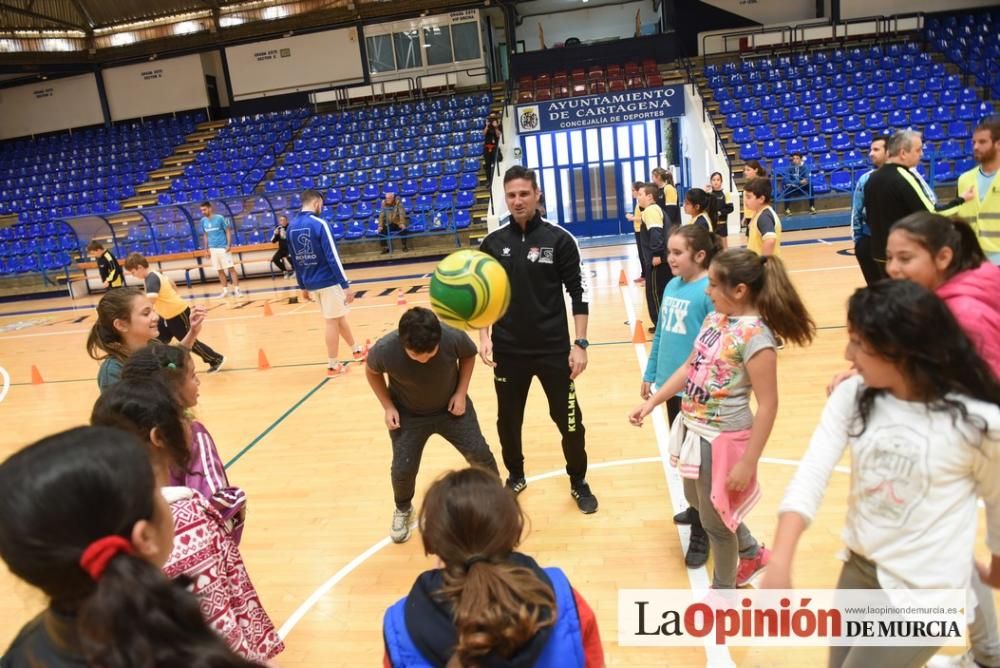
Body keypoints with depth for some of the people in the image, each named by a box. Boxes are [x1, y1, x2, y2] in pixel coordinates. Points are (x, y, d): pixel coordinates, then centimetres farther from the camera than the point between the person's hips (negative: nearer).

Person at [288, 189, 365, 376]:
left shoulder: (292, 227, 6)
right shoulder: (320, 224, -16)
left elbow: (295, 261, 12)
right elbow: (332, 257, -20)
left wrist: (303, 286, 21)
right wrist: (346, 284, -18)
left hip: (311, 283, 7)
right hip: (328, 280, -7)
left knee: (339, 317, 20)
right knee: (332, 321, 4)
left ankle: (357, 351, 33)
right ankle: (333, 366, 11)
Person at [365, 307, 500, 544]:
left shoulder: (454, 337, -33)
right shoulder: (385, 350, -33)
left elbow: (468, 356, -7)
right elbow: (372, 371, -7)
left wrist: (461, 393, -14)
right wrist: (388, 406, -12)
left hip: (451, 406, 1)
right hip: (408, 415, 0)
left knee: (479, 454, 1)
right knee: (403, 469, -2)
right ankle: (403, 510, 33)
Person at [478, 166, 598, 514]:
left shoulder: (559, 239, -7)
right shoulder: (492, 242, 0)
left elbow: (579, 292, -4)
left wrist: (580, 343, -9)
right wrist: (484, 337, -4)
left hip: (554, 349, -2)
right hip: (508, 351, 2)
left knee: (569, 419, 7)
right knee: (508, 420, 15)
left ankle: (578, 483, 30)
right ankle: (515, 476, 40)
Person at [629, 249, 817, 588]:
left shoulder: (754, 336, -24)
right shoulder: (715, 318, 1)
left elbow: (768, 405, -22)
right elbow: (689, 367, 11)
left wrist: (747, 463, -19)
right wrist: (652, 401, 10)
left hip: (722, 437, -8)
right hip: (695, 428, 8)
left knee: (714, 518, 12)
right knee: (709, 506, 26)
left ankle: (723, 591, 37)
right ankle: (752, 554, 52)